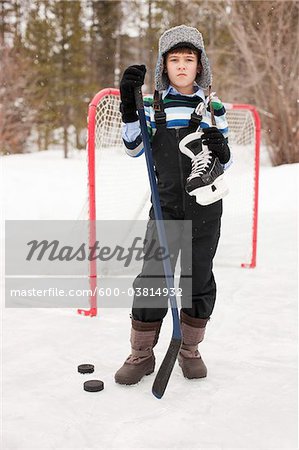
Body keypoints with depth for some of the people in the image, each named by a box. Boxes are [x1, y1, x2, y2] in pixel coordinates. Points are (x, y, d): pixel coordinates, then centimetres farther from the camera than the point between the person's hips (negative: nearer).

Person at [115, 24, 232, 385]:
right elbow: (133, 148, -7)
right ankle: (142, 354, 11)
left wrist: (222, 151, -10)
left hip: (205, 208, 2)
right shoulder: (153, 105, 5)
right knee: (152, 278, -5)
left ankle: (189, 349, 25)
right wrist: (129, 106, -18)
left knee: (199, 279, 8)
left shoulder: (213, 108, 8)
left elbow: (225, 164, 13)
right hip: (166, 206, -1)